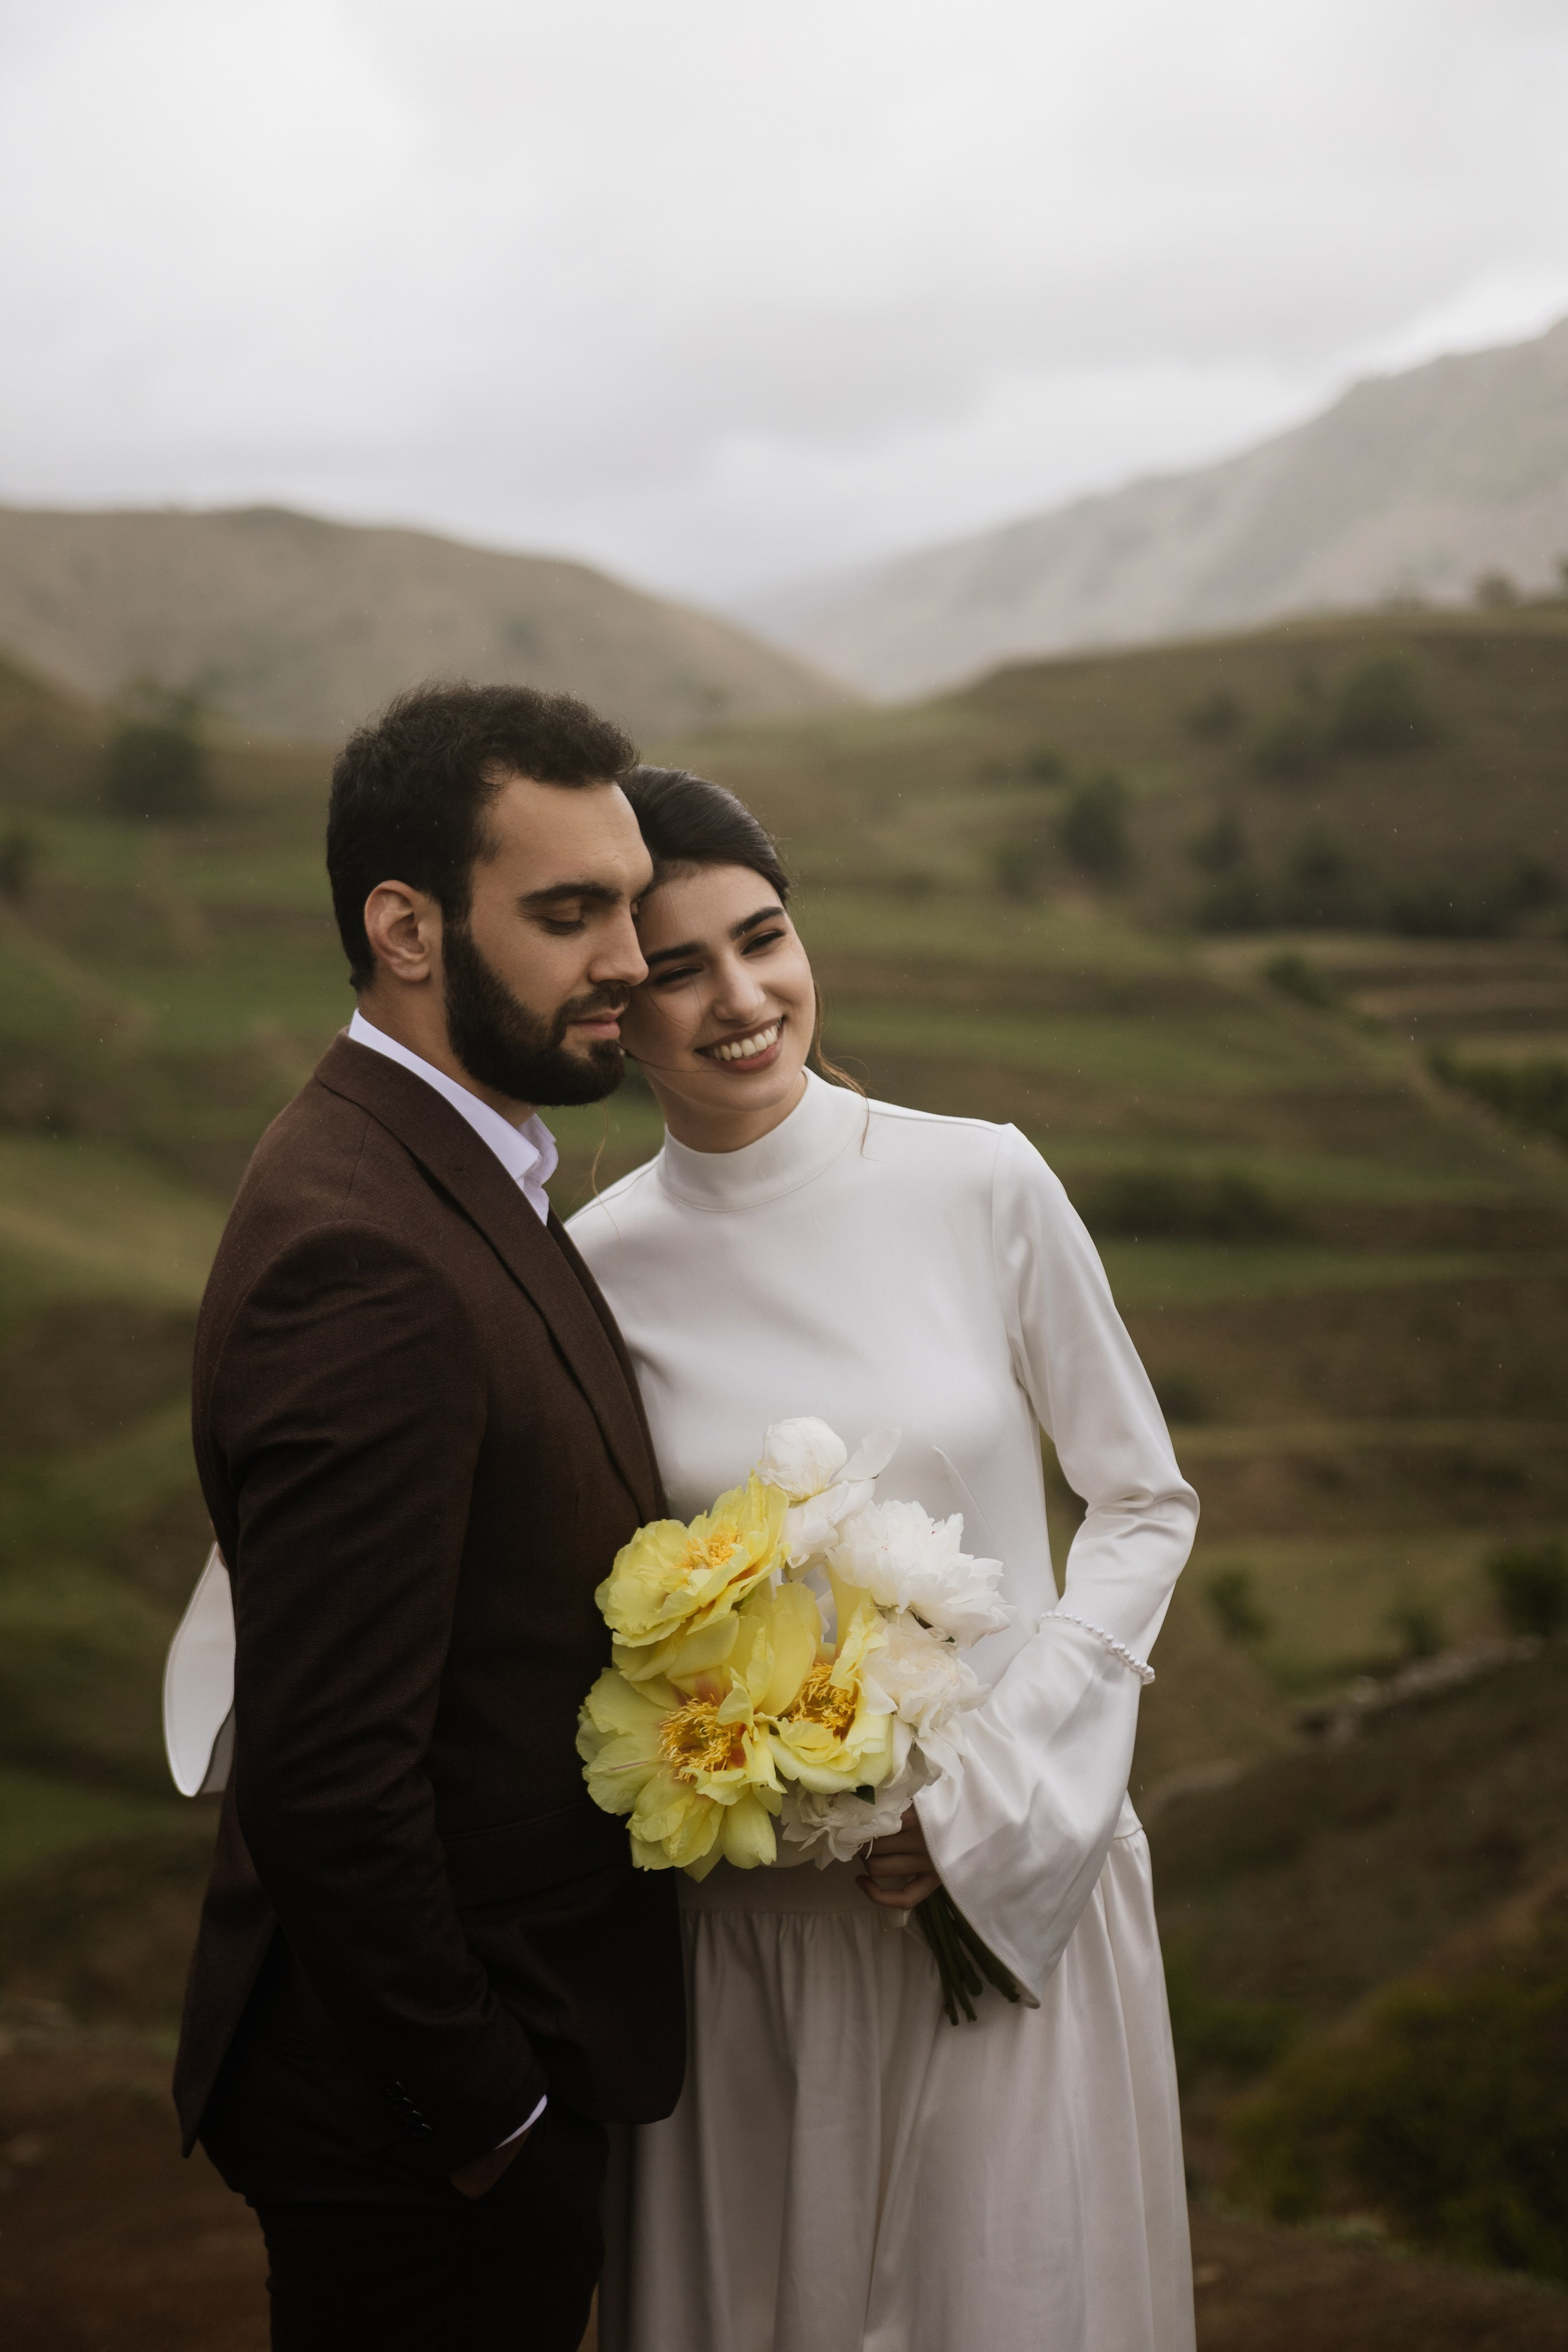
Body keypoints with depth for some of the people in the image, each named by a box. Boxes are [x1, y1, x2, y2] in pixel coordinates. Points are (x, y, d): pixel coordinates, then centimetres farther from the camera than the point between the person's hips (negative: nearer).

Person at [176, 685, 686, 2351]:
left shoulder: (437, 1170, 6)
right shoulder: (364, 1255, -27)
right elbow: (329, 1773, -28)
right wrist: (479, 2109, -17)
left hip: (503, 2053, 9)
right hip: (421, 2103, -9)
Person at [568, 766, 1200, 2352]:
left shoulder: (983, 1185, -9)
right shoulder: (596, 1268, -5)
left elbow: (1144, 1504, -1)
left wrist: (990, 1788, -9)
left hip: (1014, 1874, -1)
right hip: (748, 1910, 1)